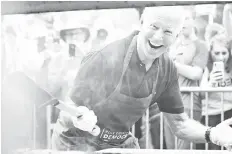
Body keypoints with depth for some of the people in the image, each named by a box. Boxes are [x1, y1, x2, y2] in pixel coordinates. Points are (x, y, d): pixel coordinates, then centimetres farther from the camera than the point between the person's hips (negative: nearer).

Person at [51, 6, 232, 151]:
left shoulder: (167, 69, -8)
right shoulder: (110, 57, -25)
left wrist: (211, 134, -20)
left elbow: (180, 123, -1)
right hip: (77, 141, -5)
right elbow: (71, 112, -20)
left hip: (121, 143, 5)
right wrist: (81, 119, -43)